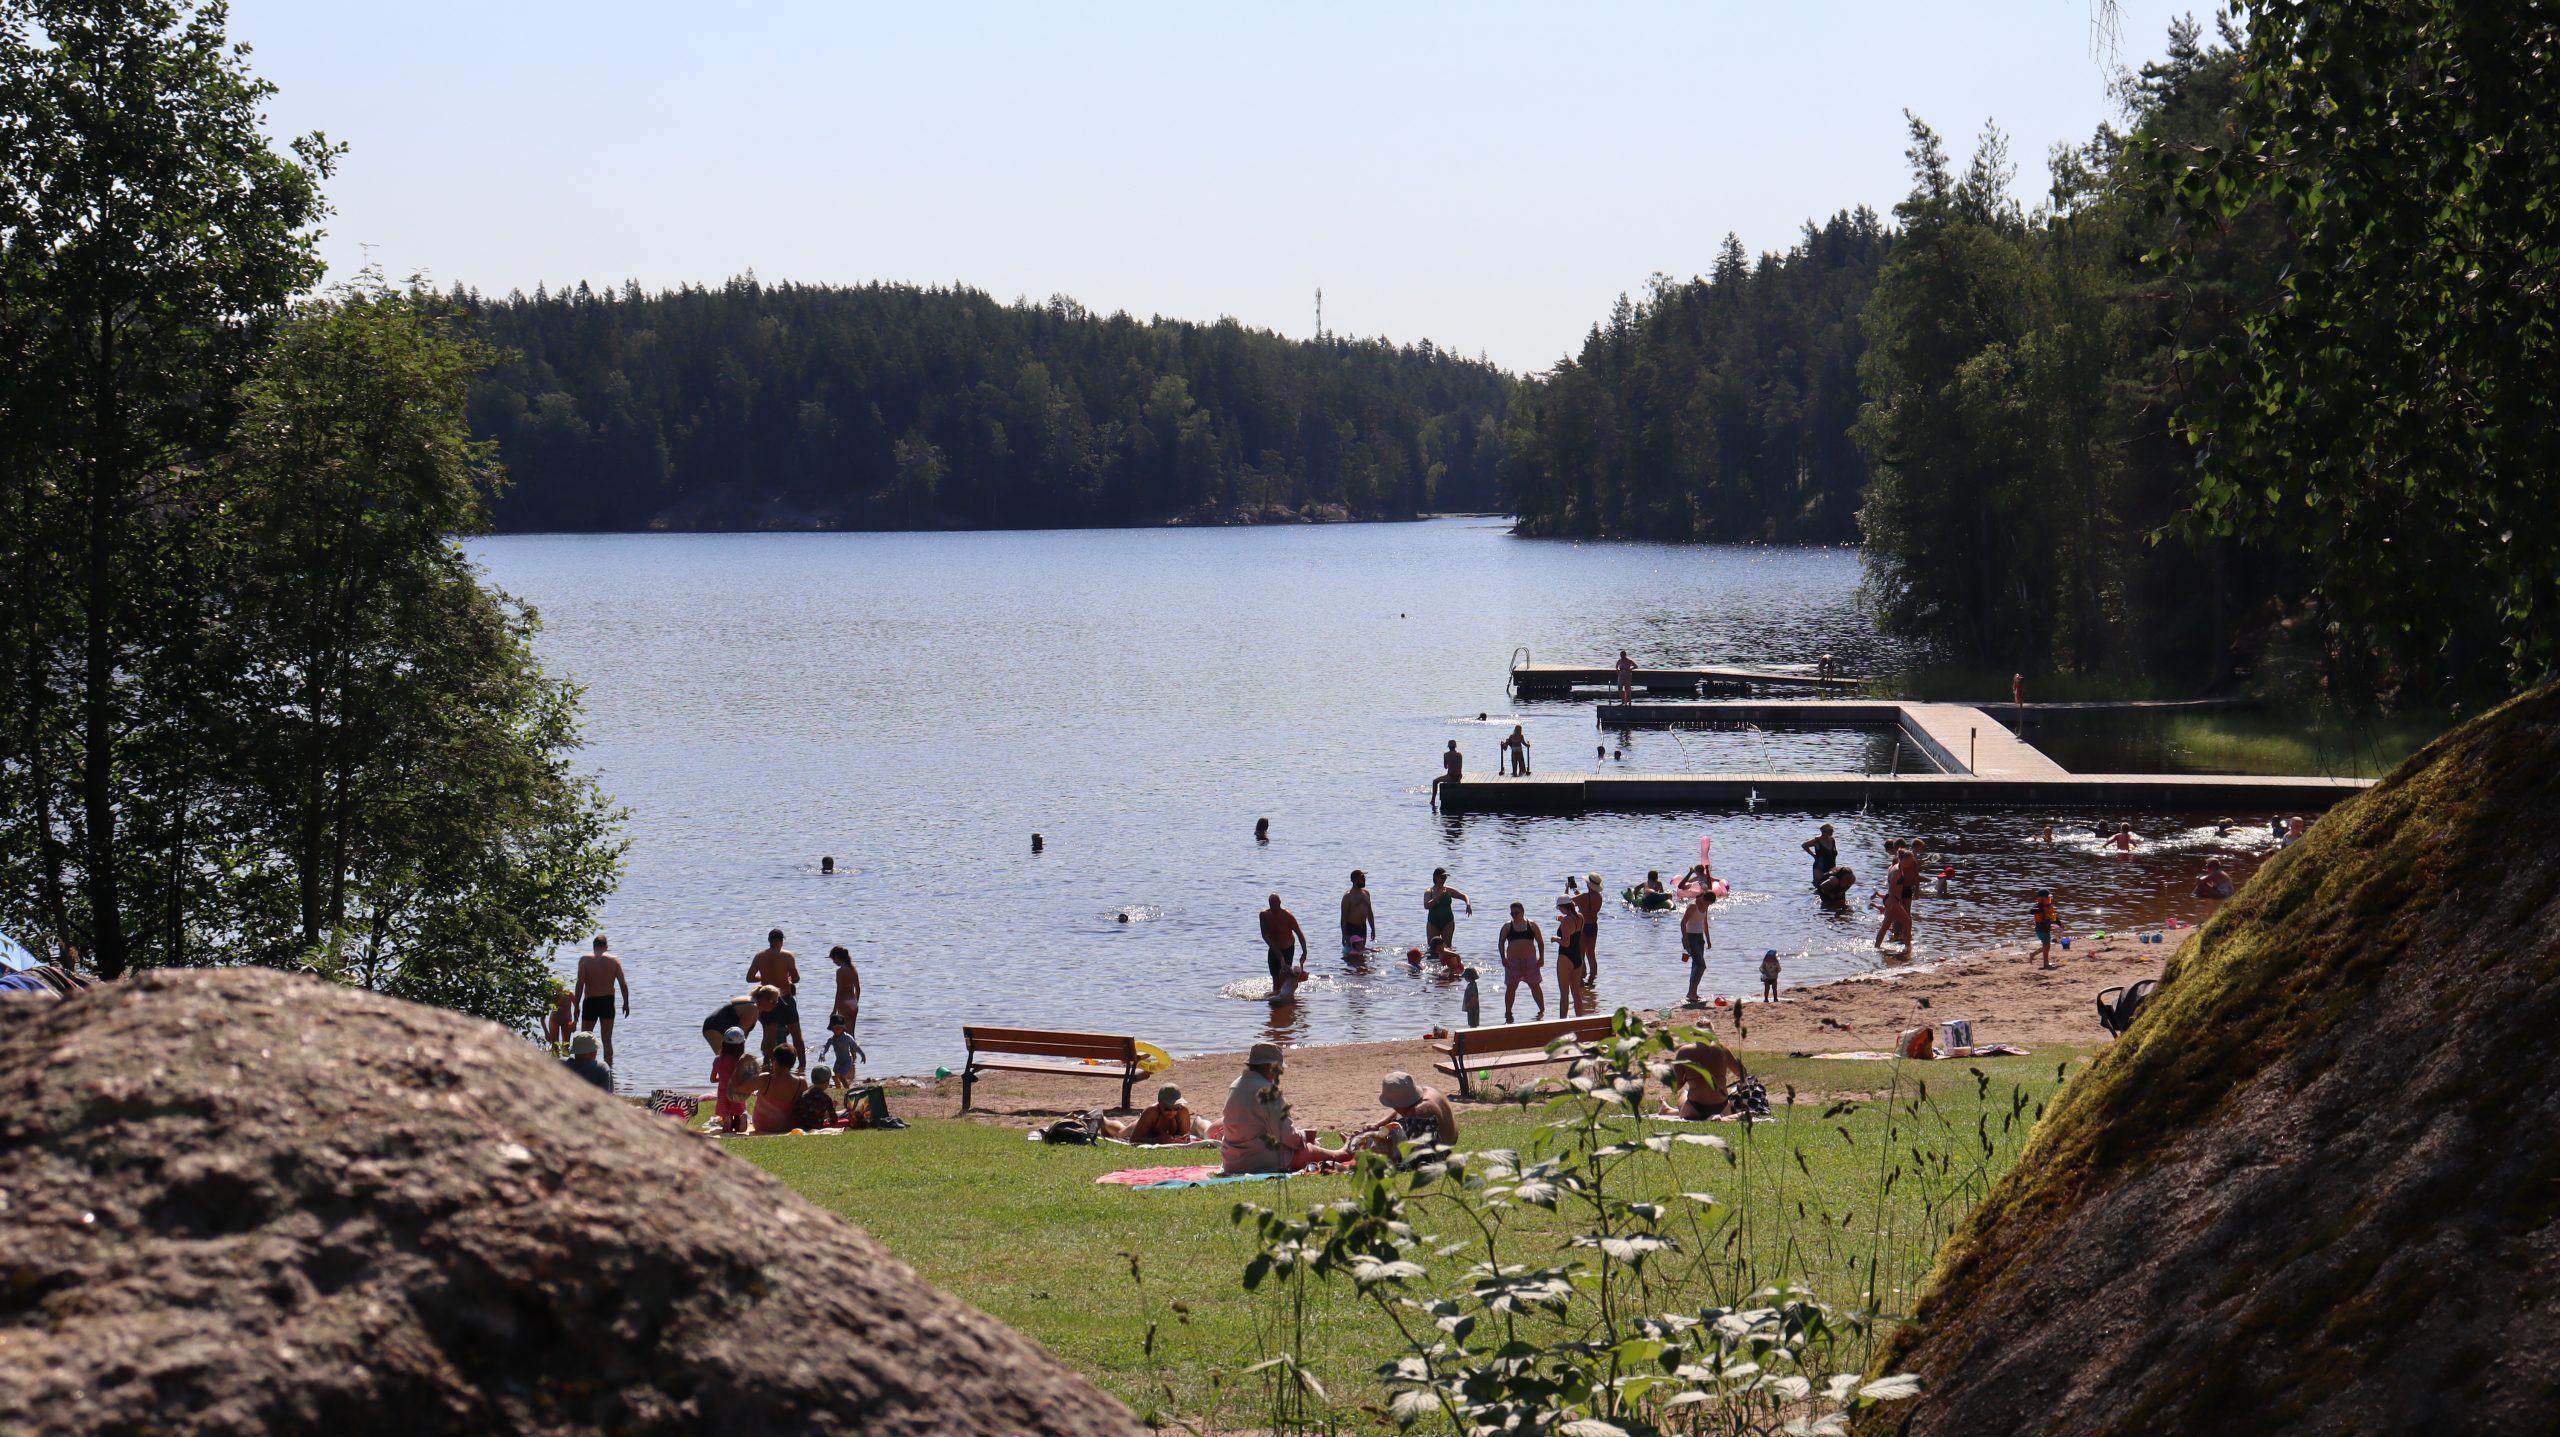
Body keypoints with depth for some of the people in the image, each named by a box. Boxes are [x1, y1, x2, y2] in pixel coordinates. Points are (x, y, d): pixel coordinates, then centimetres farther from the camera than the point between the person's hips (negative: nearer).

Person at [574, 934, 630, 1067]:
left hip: (590, 1002, -2)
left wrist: (577, 1006, -8)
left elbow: (580, 984, -11)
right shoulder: (614, 960, 1)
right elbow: (623, 983, -2)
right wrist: (626, 1003, 8)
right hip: (608, 1001, 2)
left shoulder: (585, 960, -4)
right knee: (607, 1040, 8)